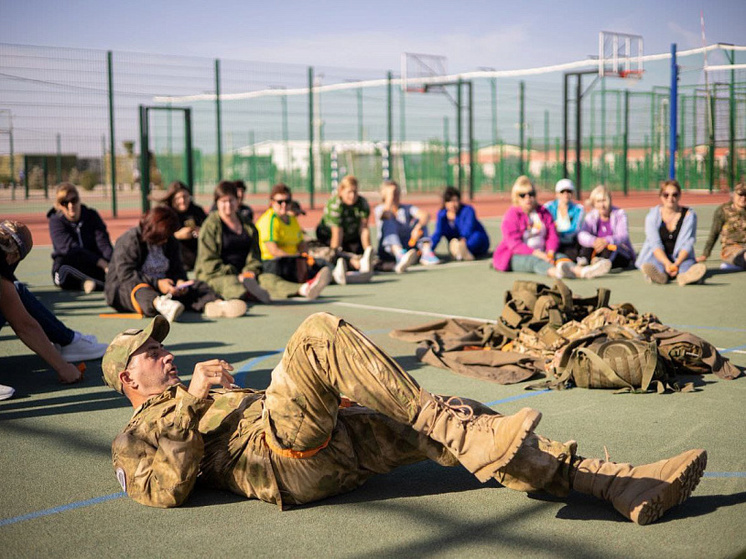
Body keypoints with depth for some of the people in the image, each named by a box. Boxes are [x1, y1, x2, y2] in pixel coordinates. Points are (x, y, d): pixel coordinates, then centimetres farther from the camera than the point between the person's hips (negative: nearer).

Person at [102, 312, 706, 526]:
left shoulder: (205, 396, 39)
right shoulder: (135, 438, 16)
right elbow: (169, 490, -6)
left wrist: (335, 398, 15)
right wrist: (193, 402, -4)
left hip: (338, 443, 8)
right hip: (281, 462, -8)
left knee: (448, 414, -9)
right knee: (322, 332, -25)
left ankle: (621, 483, -16)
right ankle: (484, 439, -31)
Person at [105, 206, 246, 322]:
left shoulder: (170, 242, 12)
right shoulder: (129, 241, -10)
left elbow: (177, 269, 11)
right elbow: (125, 274, -20)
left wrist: (180, 281, -15)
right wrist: (156, 283, -29)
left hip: (161, 286, 6)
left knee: (197, 285, -13)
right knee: (140, 291, -41)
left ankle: (212, 304, -48)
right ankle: (162, 306, -78)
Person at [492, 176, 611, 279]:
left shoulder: (543, 213, 16)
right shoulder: (511, 216, -2)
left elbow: (552, 236, 8)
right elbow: (513, 243, -14)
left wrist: (550, 252, -15)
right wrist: (536, 253, -25)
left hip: (540, 254, 5)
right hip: (516, 257, -5)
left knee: (559, 256, -25)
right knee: (535, 261, -37)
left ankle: (582, 271, -59)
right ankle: (557, 272, -75)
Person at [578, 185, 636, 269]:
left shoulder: (620, 214, -5)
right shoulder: (591, 216, 2)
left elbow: (623, 237, -22)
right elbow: (582, 235, -17)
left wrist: (606, 241, -43)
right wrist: (594, 241, -41)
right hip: (599, 252, 3)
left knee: (611, 247, -33)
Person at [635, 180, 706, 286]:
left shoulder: (689, 214, 1)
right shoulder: (653, 215, 0)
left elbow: (687, 243, -9)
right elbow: (655, 243, -11)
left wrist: (677, 263, -28)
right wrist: (667, 263, -30)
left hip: (681, 257, 0)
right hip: (659, 256, 0)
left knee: (688, 264, -34)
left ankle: (686, 275, -70)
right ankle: (659, 274, -70)